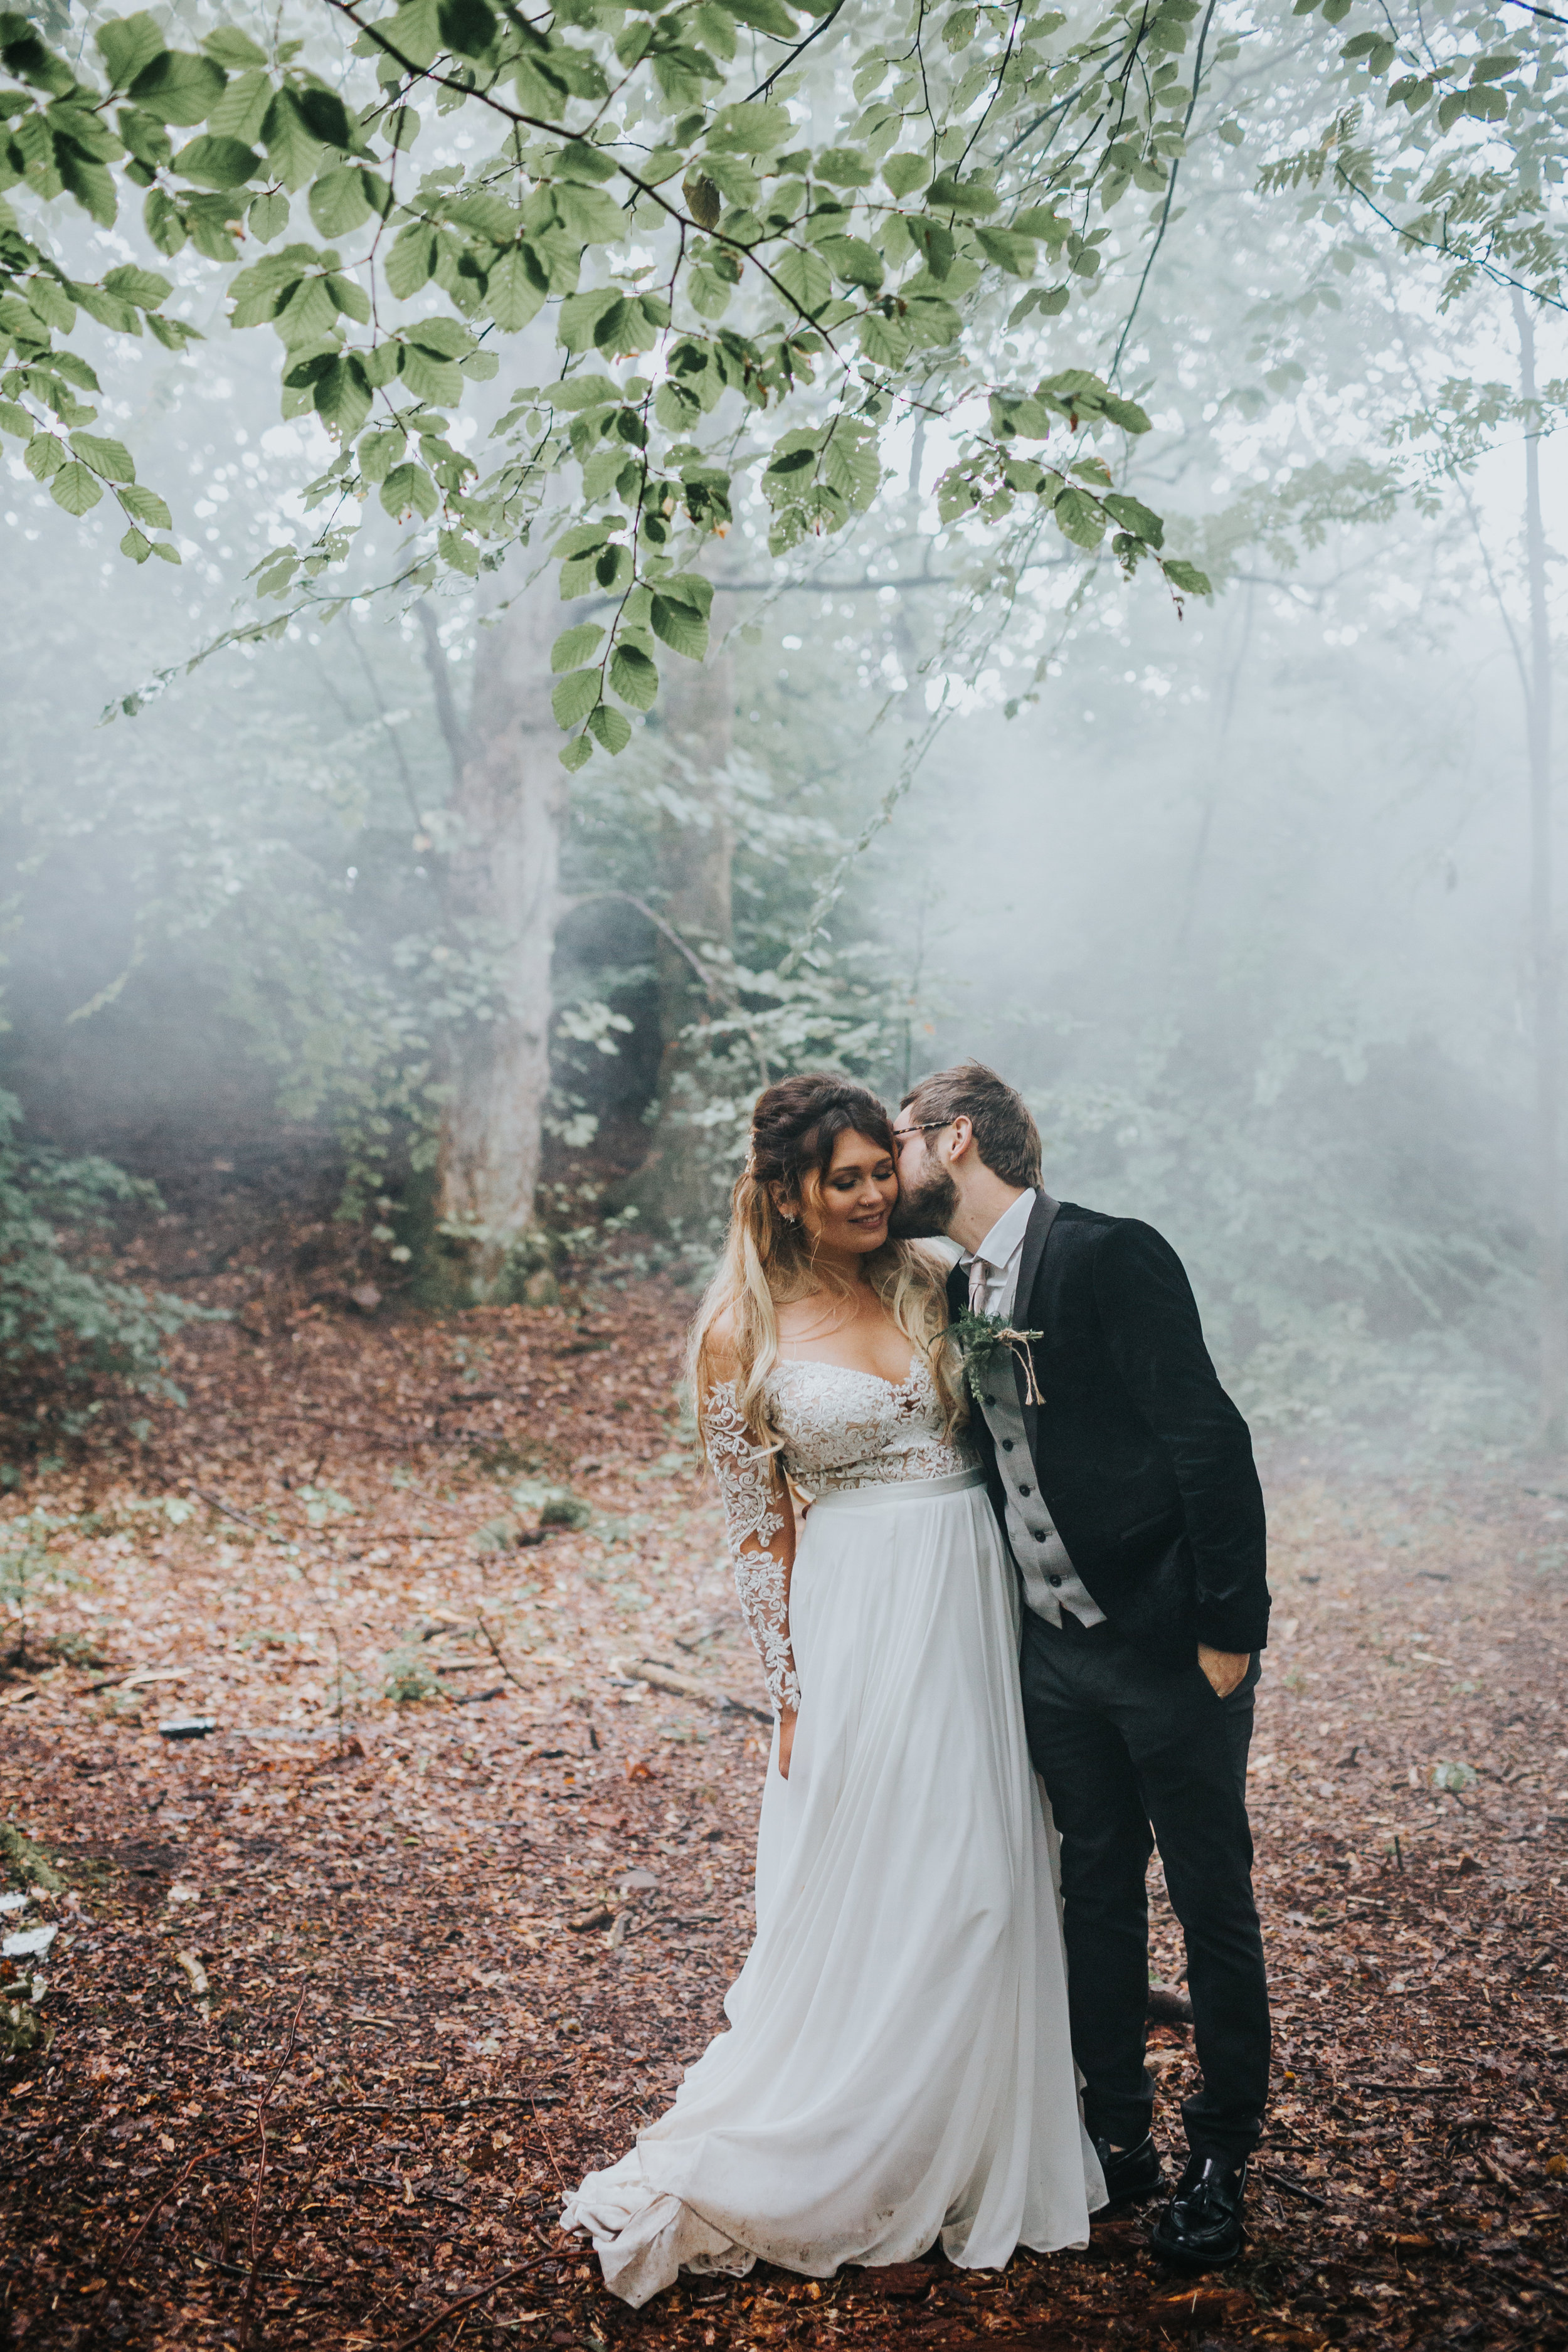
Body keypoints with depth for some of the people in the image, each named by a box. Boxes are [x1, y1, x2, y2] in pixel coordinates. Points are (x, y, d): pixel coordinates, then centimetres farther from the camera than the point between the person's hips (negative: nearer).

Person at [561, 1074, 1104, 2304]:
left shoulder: (934, 1279, 5)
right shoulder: (742, 1333, -5)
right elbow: (757, 1525, -2)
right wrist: (792, 1692, -3)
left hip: (980, 1603, 4)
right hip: (861, 1619, -4)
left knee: (985, 1880, 12)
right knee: (871, 1894, 4)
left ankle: (981, 2150, 33)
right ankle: (835, 2166, 26)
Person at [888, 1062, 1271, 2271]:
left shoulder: (1112, 1256, -17)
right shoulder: (957, 1291, 7)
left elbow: (1211, 1438, -19)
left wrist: (1228, 1629, -19)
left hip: (1171, 1648, -7)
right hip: (1056, 1651, 7)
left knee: (1212, 1901, 9)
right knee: (1097, 1891, 17)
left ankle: (1223, 2159, 26)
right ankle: (1117, 2139, 34)